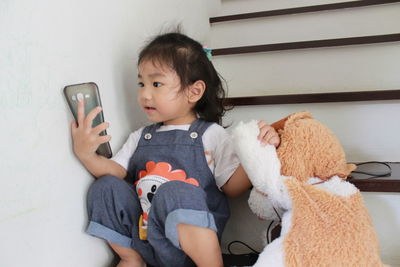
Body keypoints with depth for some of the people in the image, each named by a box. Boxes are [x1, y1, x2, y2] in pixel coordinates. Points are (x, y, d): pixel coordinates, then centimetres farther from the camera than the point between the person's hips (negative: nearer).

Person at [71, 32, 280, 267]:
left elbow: (233, 187, -4)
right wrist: (86, 153, -13)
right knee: (106, 186, -7)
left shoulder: (211, 135, 0)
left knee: (175, 192, -33)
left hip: (191, 244, -5)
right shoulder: (141, 137, 17)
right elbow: (114, 170, 6)